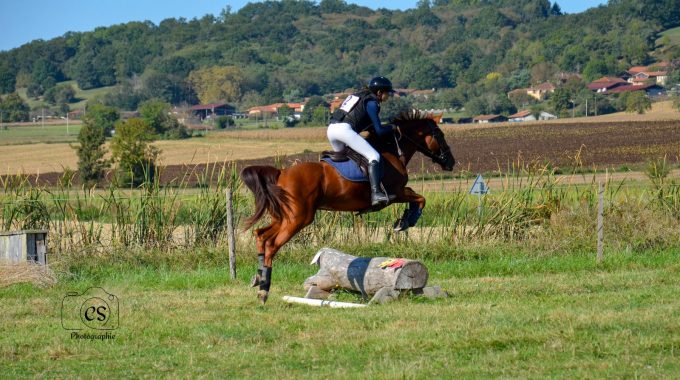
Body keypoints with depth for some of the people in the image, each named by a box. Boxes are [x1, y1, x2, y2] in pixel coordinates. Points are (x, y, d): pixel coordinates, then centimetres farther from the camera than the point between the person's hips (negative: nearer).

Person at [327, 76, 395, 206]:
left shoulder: (360, 96, 26)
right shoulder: (372, 103, 1)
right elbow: (379, 131, -3)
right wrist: (393, 127, 14)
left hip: (331, 128, 9)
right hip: (344, 129, -9)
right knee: (374, 156, -15)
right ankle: (376, 193, -32)